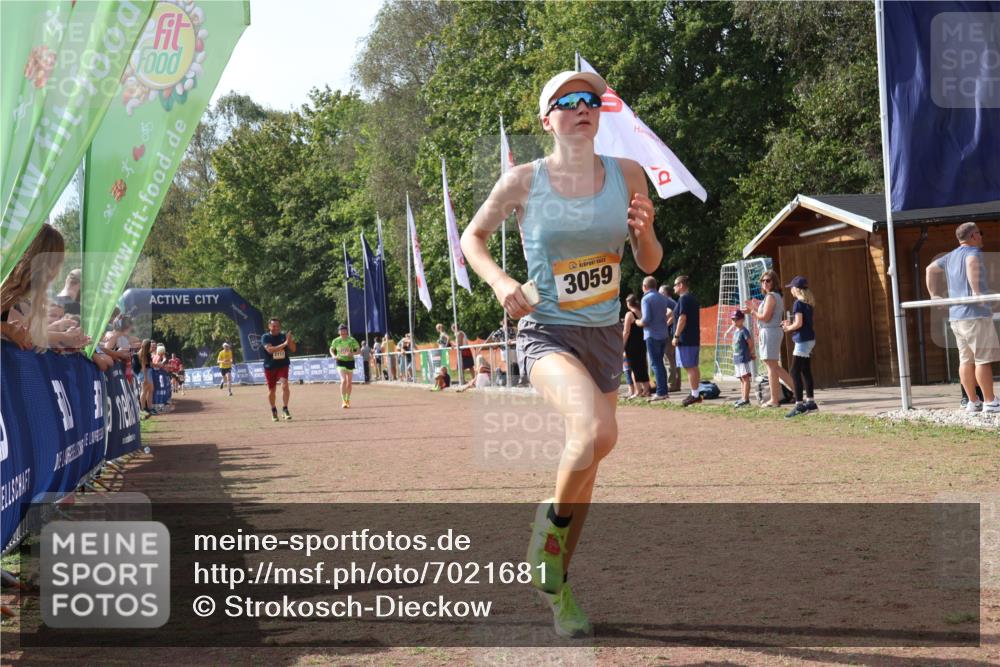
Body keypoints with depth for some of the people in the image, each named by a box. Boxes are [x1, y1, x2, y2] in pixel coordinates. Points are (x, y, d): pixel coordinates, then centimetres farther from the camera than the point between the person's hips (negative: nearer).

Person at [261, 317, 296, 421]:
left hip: (283, 365, 1)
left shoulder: (284, 335, 2)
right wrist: (284, 344, -30)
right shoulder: (265, 337, -7)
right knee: (271, 390, 8)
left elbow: (293, 350, -1)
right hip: (270, 367, 0)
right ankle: (273, 410, 29)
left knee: (285, 385, -22)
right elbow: (270, 350, -23)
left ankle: (285, 408, -15)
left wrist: (290, 341, -19)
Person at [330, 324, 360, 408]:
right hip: (340, 362, -1)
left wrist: (352, 353, -24)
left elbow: (359, 350, -5)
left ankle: (348, 400, 30)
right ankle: (343, 401, -16)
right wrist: (333, 355, -8)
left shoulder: (352, 340, -7)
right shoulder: (336, 341, -3)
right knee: (343, 381, -19)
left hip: (350, 362, 1)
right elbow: (331, 350, 13)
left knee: (349, 382, 10)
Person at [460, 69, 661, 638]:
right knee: (596, 432, -31)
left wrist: (645, 233, -15)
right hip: (546, 333, -4)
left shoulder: (628, 175, 0)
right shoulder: (523, 182, -8)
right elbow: (473, 237, 5)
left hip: (605, 335, 4)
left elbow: (650, 265, 8)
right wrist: (500, 282, -13)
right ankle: (552, 520, 0)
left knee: (586, 467, 12)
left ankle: (557, 584, 34)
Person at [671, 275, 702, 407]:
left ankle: (694, 395, -9)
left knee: (689, 367, -8)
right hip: (694, 338, 10)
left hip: (685, 340, -10)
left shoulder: (684, 299, -12)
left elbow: (682, 318, -20)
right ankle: (695, 393, 16)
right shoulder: (693, 298, 18)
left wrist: (676, 336, -18)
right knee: (693, 367, 12)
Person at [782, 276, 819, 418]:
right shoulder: (808, 303, 12)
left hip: (803, 340, -9)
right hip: (809, 339, 9)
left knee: (795, 372, -9)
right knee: (806, 371, 14)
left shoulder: (798, 303, -14)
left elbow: (798, 323, -20)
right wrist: (789, 324, 13)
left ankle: (799, 404, -13)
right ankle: (810, 402, 18)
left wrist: (788, 328, -3)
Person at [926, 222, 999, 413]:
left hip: (956, 316, 8)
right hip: (975, 314, -8)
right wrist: (976, 291, -30)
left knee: (966, 360, 8)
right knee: (984, 359, -5)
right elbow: (972, 263, -31)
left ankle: (973, 402, 10)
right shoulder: (973, 252, -8)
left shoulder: (950, 257, 17)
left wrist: (934, 294, 25)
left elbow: (931, 269, 29)